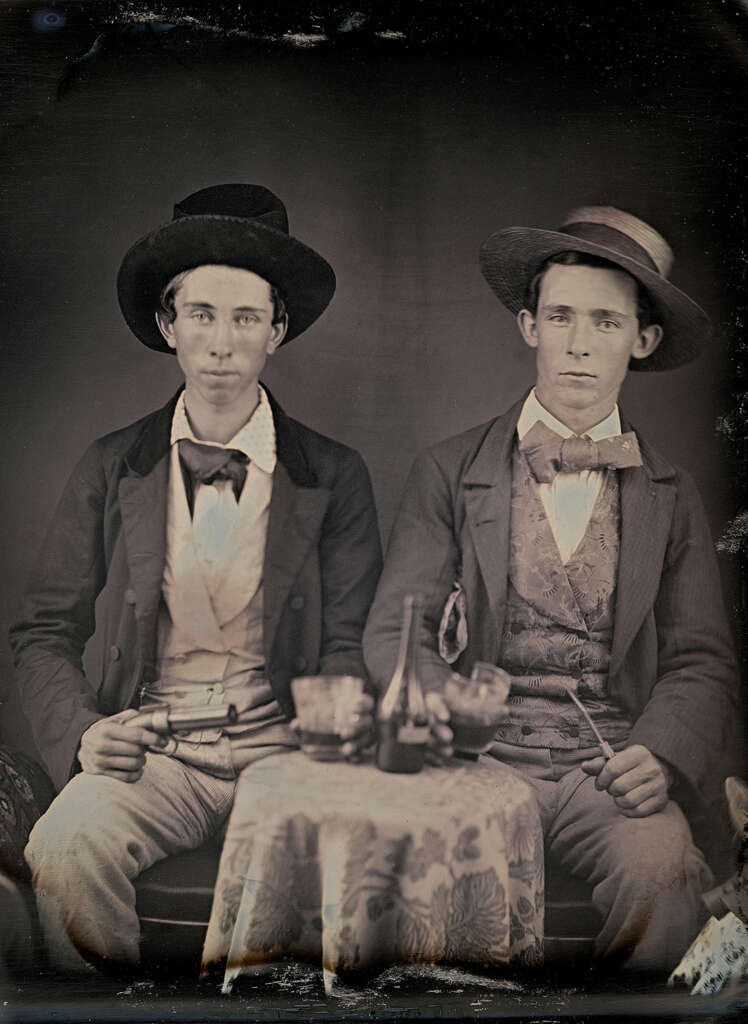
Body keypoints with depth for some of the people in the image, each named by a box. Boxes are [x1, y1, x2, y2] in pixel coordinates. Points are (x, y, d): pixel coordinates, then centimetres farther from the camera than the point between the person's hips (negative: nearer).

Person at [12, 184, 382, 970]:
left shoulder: (334, 477, 7)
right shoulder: (109, 469, 9)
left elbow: (349, 646, 5)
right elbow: (45, 631, 10)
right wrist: (80, 732, -8)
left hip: (282, 748, 0)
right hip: (148, 751, 1)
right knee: (64, 846, -29)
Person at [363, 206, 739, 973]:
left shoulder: (671, 498, 13)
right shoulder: (448, 473, 9)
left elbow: (701, 664, 9)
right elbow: (394, 635, 4)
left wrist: (661, 757, -12)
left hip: (610, 772, 2)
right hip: (477, 765, -1)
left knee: (663, 871, -29)